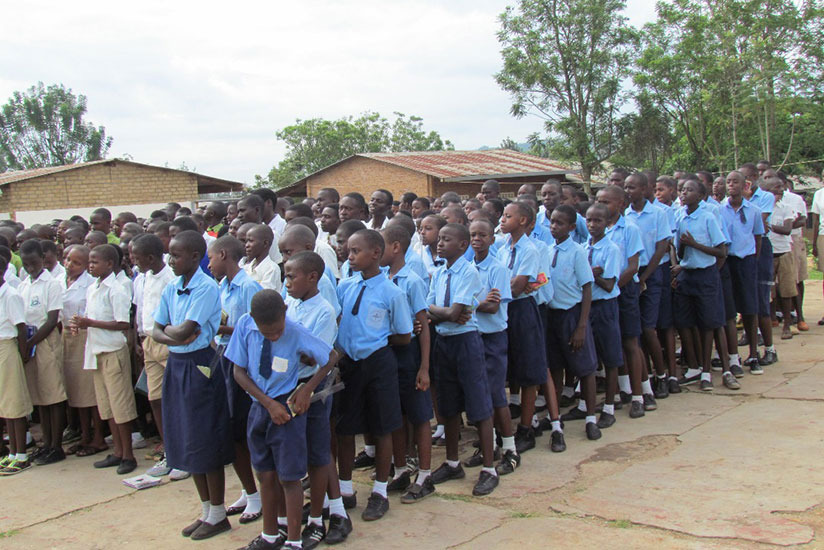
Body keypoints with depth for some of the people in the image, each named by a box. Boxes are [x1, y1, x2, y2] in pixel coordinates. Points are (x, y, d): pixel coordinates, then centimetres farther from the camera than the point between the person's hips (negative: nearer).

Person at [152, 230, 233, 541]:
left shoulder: (206, 288, -15)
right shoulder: (171, 289, 8)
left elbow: (185, 330, -22)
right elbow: (156, 332, 5)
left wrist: (168, 330, -2)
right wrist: (177, 337, -14)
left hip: (200, 366, -8)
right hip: (175, 364, 8)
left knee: (205, 443, 1)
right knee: (185, 441, 13)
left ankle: (217, 515, 15)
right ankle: (206, 511, 27)